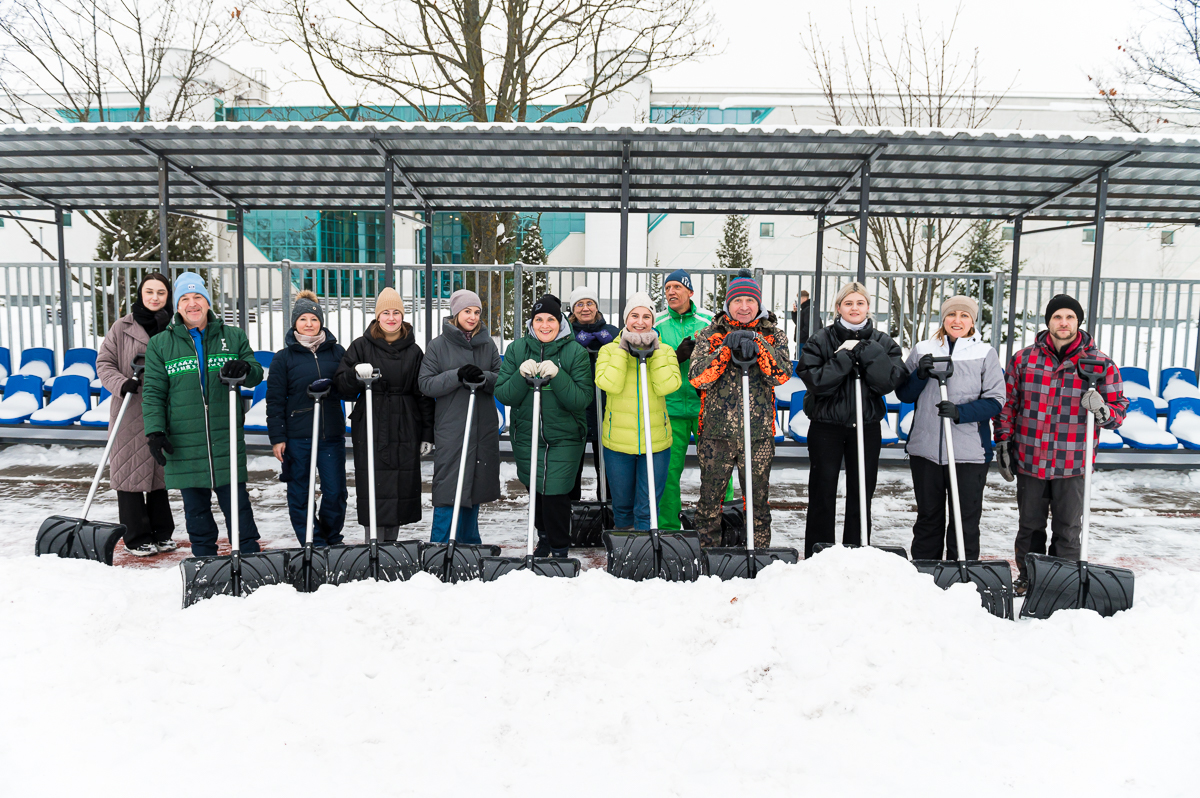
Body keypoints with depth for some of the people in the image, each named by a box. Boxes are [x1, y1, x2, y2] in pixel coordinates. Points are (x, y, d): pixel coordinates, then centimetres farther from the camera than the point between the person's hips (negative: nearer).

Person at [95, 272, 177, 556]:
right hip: (130, 414, -2)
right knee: (131, 472, 0)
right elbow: (104, 362, 1)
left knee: (160, 472, 12)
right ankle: (136, 538, 11)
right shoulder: (123, 327, 0)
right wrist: (121, 384, -16)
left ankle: (161, 534, 23)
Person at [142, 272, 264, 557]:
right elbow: (153, 392, 4)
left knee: (237, 502, 2)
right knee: (196, 509, 9)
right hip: (183, 444, 1)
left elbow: (256, 375, 8)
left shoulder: (233, 337, 8)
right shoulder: (160, 344, 7)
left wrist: (244, 368, -17)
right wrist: (154, 431, -7)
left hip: (226, 438, -1)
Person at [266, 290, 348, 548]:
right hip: (297, 436, -1)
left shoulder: (337, 352, 7)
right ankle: (313, 544, 18)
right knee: (300, 495, 5)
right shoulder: (284, 357, 3)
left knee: (335, 492, 3)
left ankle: (332, 541, 24)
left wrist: (330, 388, -7)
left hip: (332, 434, 1)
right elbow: (275, 400, 2)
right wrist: (277, 437, -3)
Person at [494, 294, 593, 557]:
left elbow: (582, 400, -12)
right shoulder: (516, 349, 2)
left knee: (555, 493, -6)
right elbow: (503, 395, -3)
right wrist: (521, 375, -20)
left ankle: (560, 549, 16)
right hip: (526, 436, 3)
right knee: (535, 491, 14)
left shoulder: (576, 352, -5)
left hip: (564, 438, -3)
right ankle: (544, 537, 40)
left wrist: (557, 376, -24)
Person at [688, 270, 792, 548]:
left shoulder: (773, 335, 8)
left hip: (759, 433, 0)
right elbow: (698, 378, -6)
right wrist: (726, 349, -16)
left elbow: (782, 375, -7)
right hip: (716, 432, 0)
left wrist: (757, 344, -19)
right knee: (709, 500, 5)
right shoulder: (710, 335, 7)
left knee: (758, 500, 6)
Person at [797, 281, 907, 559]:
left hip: (866, 427, 2)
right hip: (826, 425, -2)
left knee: (861, 495, 8)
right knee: (822, 494, 4)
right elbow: (815, 381, -13)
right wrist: (845, 357, -18)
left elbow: (890, 382, -10)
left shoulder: (882, 343, 5)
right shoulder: (820, 340, -1)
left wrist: (865, 351, -17)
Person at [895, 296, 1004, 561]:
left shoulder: (985, 353, 3)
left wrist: (961, 412, -17)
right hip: (925, 449, 2)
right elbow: (903, 394, 8)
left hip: (968, 452, -2)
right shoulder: (922, 350, 9)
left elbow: (995, 400, -1)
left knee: (966, 521, 3)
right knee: (928, 517, 12)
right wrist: (920, 375, -11)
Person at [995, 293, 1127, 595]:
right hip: (1029, 460, 2)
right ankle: (1027, 579, 31)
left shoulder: (1100, 363, -2)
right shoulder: (1023, 359, 2)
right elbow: (1007, 404, 9)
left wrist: (1103, 410, -22)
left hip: (1072, 465, -1)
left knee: (1068, 530, 8)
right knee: (1029, 526, 14)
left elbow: (1119, 409, 1)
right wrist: (1003, 442, 6)